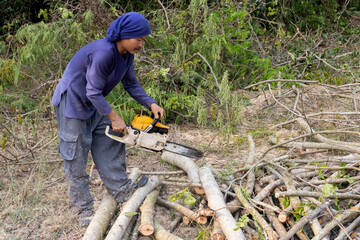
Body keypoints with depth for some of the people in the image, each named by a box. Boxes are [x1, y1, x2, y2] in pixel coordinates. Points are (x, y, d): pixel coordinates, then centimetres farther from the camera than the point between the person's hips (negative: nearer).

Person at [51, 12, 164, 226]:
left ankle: (121, 189, 19)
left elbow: (131, 84, 7)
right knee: (77, 156, 0)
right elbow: (94, 92, -27)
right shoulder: (103, 53, -32)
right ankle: (83, 207, 9)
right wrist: (114, 117, -20)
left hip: (94, 104, 9)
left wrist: (151, 104, -6)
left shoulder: (127, 55, -4)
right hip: (73, 101, -9)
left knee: (109, 145, 10)